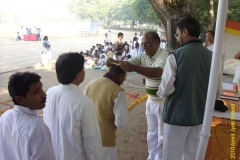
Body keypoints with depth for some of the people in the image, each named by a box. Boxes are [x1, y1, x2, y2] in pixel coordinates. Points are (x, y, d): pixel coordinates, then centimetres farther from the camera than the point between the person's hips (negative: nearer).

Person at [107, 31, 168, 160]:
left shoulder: (165, 56, -22)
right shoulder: (143, 56, 2)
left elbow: (157, 72, -40)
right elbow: (128, 63, -4)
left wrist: (133, 67, -50)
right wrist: (114, 62, -26)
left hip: (164, 101, -7)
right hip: (151, 100, 7)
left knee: (162, 135, 9)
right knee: (152, 133, 21)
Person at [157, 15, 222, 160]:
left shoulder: (176, 55, -17)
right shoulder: (211, 56, -1)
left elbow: (166, 89, -19)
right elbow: (218, 92, 4)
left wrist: (159, 92, 3)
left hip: (178, 114, -5)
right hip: (199, 115, 6)